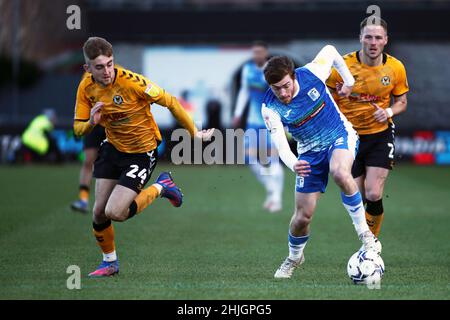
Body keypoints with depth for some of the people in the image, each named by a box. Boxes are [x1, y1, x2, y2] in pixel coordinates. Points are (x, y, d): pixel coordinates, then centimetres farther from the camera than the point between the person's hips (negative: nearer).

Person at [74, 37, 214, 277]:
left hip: (142, 152, -5)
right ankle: (109, 262, 29)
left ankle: (160, 188, 9)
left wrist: (194, 133, -10)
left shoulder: (131, 81, -27)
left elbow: (169, 102, -18)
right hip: (112, 148, 5)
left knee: (115, 212, -17)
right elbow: (78, 129, -2)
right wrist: (91, 123, -25)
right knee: (99, 211, 3)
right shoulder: (86, 88, -9)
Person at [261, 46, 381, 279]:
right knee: (303, 216, 0)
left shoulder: (311, 74, -20)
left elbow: (330, 51, 1)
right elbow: (281, 146, -25)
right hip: (310, 152, 2)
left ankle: (365, 234, -24)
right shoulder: (270, 108, -20)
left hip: (340, 135, -2)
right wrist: (293, 164, -47)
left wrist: (348, 81, 8)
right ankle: (294, 257, 33)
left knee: (340, 174, -38)